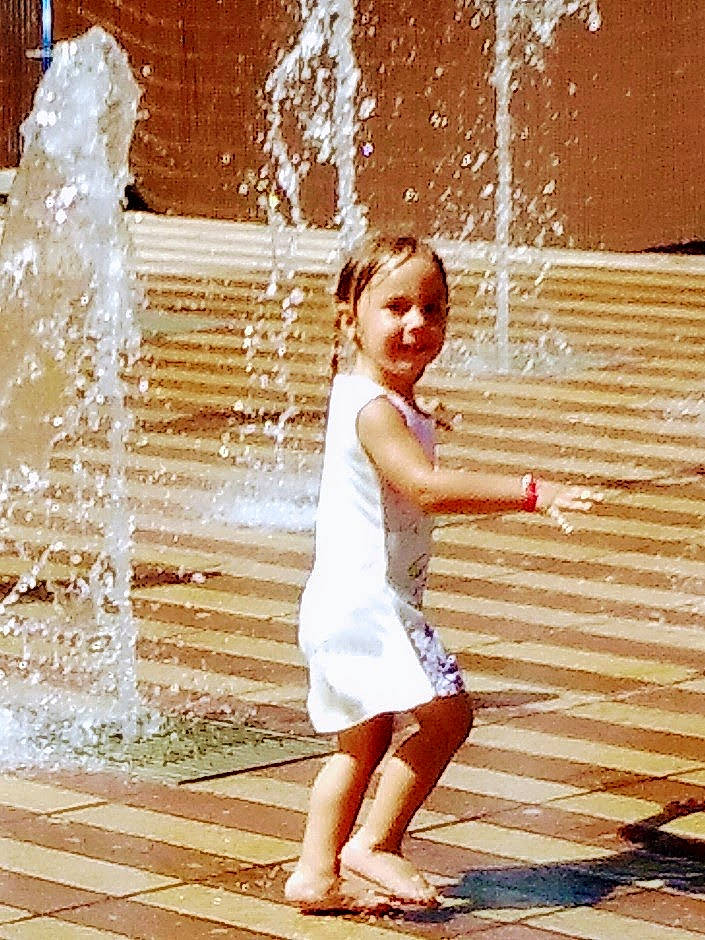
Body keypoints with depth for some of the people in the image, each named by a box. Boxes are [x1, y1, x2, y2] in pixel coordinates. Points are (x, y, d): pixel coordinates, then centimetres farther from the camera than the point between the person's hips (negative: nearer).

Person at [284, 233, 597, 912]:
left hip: (351, 606, 11)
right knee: (446, 712, -18)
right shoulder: (373, 408, -18)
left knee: (363, 742, 16)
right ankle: (374, 844, -10)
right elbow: (426, 486, -32)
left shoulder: (391, 405, 15)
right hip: (365, 601, -11)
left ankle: (315, 873, 18)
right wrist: (531, 492, -34)